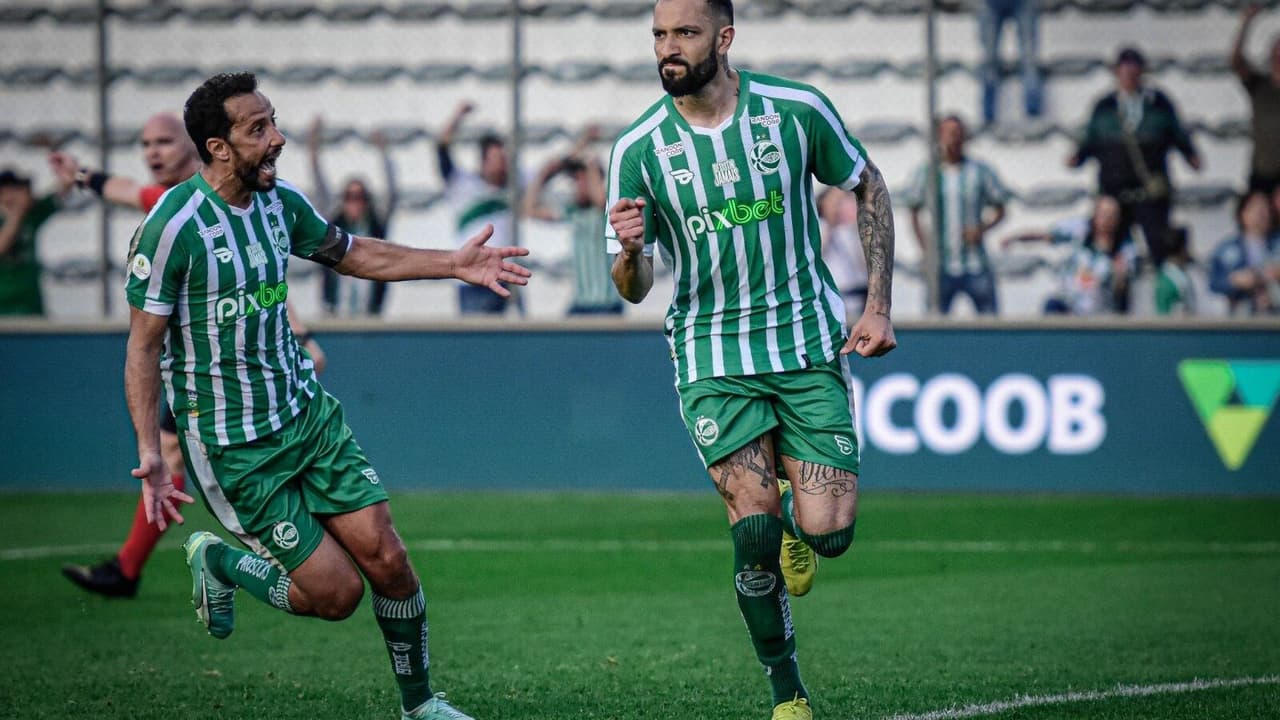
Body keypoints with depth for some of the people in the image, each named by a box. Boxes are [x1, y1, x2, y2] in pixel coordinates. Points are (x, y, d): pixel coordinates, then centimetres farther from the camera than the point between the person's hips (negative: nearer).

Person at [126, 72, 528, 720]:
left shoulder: (280, 201, 2)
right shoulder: (173, 226, -19)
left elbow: (350, 253, 20)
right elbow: (144, 344, -15)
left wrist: (452, 264, 13)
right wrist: (149, 454, -22)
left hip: (306, 411, 6)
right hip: (234, 444, -6)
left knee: (386, 558, -2)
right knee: (336, 590, -7)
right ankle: (217, 562, 20)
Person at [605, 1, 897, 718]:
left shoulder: (797, 109, -7)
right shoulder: (639, 149, -6)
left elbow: (870, 188, 9)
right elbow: (634, 289, -1)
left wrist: (878, 305, 3)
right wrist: (630, 254, -26)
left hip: (809, 341, 0)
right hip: (713, 356, 0)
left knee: (828, 533, -10)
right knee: (755, 530, -14)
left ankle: (793, 516, 29)